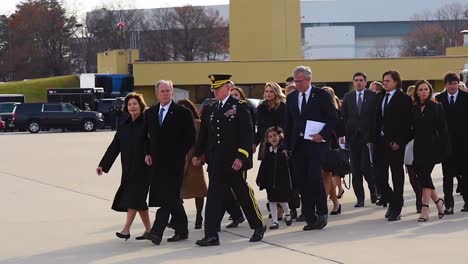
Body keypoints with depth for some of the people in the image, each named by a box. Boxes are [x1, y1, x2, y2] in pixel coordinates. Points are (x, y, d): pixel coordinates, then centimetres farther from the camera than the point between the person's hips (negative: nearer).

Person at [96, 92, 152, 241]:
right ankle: (148, 230, 17)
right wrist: (103, 165, 6)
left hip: (143, 167, -6)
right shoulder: (124, 126, 11)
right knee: (138, 200, 9)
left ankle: (126, 229, -10)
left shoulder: (147, 123, -6)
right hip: (128, 168, 6)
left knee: (134, 197, -11)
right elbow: (114, 147, 10)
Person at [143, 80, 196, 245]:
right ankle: (181, 230, 19)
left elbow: (191, 138, -4)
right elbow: (147, 136, 20)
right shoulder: (150, 113, 13)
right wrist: (147, 153, 6)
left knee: (168, 197, -13)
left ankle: (157, 232, -20)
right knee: (172, 198, 11)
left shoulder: (183, 113, -3)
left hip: (174, 162, -6)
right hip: (157, 162, 6)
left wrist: (179, 154, -9)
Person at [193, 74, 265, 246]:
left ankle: (259, 226, 25)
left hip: (234, 161, -4)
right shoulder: (209, 110, 11)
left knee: (244, 194, 7)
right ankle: (211, 235, -2)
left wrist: (241, 157, -15)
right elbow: (203, 134, 17)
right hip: (215, 163, 4)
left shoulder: (239, 107, -4)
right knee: (214, 198, -1)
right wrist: (197, 154, 9)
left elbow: (247, 134, -9)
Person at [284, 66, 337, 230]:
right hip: (298, 146, 5)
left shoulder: (322, 95, -1)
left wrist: (322, 135, -15)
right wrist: (287, 145, 9)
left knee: (314, 178, -14)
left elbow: (333, 118, -2)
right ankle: (310, 218, 8)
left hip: (316, 144, -5)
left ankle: (322, 213, 3)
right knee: (302, 182, 2)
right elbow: (288, 123, 16)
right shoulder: (291, 97, 13)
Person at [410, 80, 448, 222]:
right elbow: (412, 129, 10)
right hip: (419, 147, 4)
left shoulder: (437, 107, 2)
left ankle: (425, 208, -10)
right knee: (421, 175, 0)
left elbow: (443, 129, -1)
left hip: (432, 147, -4)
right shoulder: (413, 109, 9)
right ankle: (438, 201, 21)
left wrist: (444, 147, -7)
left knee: (424, 174, -12)